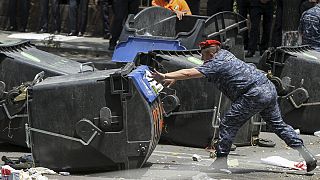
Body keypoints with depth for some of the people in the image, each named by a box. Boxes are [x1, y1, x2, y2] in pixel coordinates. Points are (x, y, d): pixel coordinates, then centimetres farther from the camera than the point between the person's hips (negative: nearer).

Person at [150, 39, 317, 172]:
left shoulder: (216, 64, -6)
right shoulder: (224, 54, 20)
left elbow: (189, 73, -12)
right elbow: (194, 70, 26)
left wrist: (165, 76, -8)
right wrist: (173, 78, 23)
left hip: (254, 95, -9)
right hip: (269, 88, 10)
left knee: (228, 125, -1)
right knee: (278, 124, 17)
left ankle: (221, 161, -1)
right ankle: (307, 155, 14)